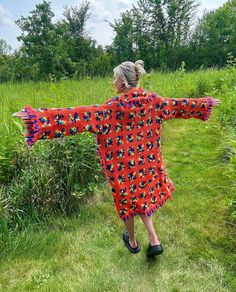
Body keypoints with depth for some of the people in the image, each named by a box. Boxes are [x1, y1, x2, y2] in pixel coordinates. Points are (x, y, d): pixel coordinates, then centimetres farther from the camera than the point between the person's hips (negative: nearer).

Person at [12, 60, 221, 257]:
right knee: (144, 196, 25)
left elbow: (81, 115, -30)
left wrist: (38, 116, -32)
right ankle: (154, 240, 22)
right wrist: (206, 103, 25)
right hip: (146, 161, 5)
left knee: (126, 199, 17)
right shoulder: (152, 100, -7)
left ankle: (132, 241, 38)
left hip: (122, 164, -4)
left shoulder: (114, 107, -22)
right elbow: (179, 105, 7)